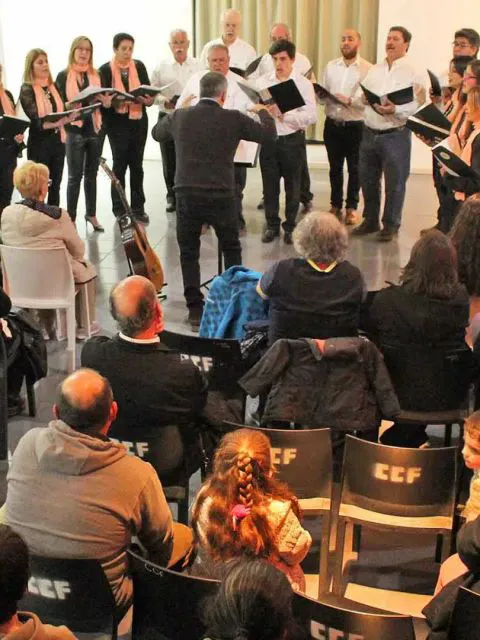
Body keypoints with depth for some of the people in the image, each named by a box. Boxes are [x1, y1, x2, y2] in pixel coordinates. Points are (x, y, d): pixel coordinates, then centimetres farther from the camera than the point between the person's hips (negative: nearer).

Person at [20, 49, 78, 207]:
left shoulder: (53, 86, 11)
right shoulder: (27, 90, -9)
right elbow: (34, 120, -20)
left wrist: (69, 116, -7)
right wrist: (55, 123, -35)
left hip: (57, 141, 6)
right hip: (39, 143, -6)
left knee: (55, 186, 12)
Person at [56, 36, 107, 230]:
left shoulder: (96, 75, 10)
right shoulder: (64, 76, 0)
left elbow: (104, 101, 9)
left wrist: (106, 101, -14)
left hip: (95, 129, 4)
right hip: (74, 130, -4)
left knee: (91, 174, 13)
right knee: (75, 176, -2)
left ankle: (91, 214, 23)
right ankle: (71, 218, 4)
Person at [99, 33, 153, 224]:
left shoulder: (139, 66, 8)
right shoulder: (105, 70, -2)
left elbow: (149, 91, 4)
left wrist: (147, 99, -18)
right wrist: (116, 101, -26)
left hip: (138, 120, 3)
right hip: (117, 122, -3)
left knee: (137, 164, 7)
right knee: (120, 163, -1)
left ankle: (138, 207, 14)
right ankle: (119, 209, 8)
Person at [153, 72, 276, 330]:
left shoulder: (180, 116, 3)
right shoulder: (233, 119, -4)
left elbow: (156, 133, 23)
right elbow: (269, 133, 6)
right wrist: (262, 110, 25)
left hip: (187, 195, 1)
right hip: (220, 196, -1)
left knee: (188, 253, 13)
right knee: (231, 250, 19)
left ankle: (195, 310, 10)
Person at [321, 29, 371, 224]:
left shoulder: (367, 69, -6)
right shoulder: (330, 66, 9)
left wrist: (350, 101, -25)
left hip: (355, 126, -4)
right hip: (332, 124, 4)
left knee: (354, 168, 7)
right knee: (335, 167, 12)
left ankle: (351, 207, 18)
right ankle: (336, 205, 23)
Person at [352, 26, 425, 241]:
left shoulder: (413, 73, -4)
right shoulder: (374, 70, 14)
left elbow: (419, 105, -14)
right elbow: (359, 98, 12)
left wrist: (396, 110, -26)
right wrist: (364, 99, -10)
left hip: (396, 134, -5)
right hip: (370, 133, 6)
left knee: (394, 182, 2)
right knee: (368, 180, 14)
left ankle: (391, 225, 15)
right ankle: (370, 220, 28)